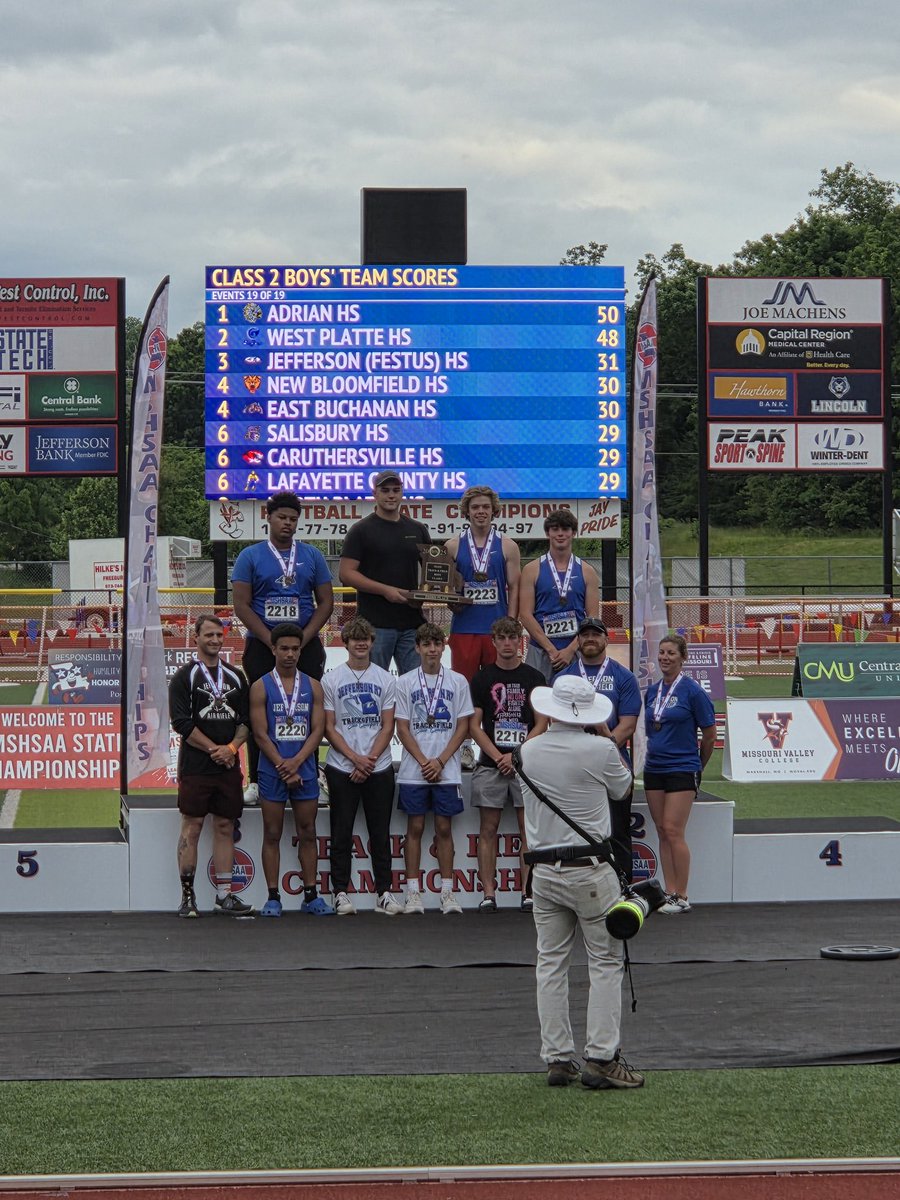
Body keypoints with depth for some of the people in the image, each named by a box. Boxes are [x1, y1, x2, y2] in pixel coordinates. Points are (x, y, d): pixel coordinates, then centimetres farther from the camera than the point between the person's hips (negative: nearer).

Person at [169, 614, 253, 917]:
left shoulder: (235, 677, 15)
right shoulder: (185, 676, -1)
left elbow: (246, 721, 13)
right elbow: (182, 723, -8)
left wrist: (231, 747, -5)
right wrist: (214, 749, -11)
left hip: (228, 766, 5)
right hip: (195, 766, -5)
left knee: (225, 827, 6)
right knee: (191, 828, -4)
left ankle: (224, 895, 9)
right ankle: (187, 896, 0)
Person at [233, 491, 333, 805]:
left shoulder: (311, 556, 9)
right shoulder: (250, 556, 3)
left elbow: (326, 602, 6)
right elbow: (241, 605, -3)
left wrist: (302, 640, -7)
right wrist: (272, 642, -12)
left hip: (306, 646, 1)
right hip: (261, 646, -1)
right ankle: (257, 782, 4)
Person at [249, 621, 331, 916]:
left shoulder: (313, 686, 7)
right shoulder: (261, 687, 0)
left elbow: (317, 730, 1)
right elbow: (260, 734, -5)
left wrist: (295, 763, -11)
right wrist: (283, 768, -12)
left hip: (305, 770, 2)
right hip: (272, 771, -2)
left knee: (307, 833, 6)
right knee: (272, 834, 1)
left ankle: (311, 897, 11)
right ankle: (273, 898, 4)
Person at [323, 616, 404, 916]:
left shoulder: (386, 679, 7)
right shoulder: (331, 679, 3)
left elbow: (388, 726, 4)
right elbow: (329, 727, 0)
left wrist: (370, 759, -9)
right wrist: (355, 758, -11)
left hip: (379, 768, 1)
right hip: (341, 768, -1)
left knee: (380, 833, 4)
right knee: (341, 833, 1)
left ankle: (384, 892, 9)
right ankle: (341, 892, 7)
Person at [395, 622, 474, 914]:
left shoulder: (457, 682, 5)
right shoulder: (405, 682, 3)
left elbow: (463, 726, 3)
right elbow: (403, 729, 1)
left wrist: (440, 761, -7)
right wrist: (424, 762, -8)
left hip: (447, 770, 0)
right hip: (413, 770, 0)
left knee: (444, 827, 3)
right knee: (415, 827, 1)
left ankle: (447, 892, 7)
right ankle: (413, 893, 5)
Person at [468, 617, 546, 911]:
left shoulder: (534, 678, 6)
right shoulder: (482, 678, 6)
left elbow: (541, 724, 2)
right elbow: (474, 725, 2)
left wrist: (516, 756, -8)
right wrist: (498, 757, -9)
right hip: (490, 764, 0)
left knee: (528, 829, 0)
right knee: (488, 830, -1)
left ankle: (528, 893, 3)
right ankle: (488, 894, 1)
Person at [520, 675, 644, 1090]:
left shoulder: (528, 751, 2)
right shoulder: (600, 750, -11)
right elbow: (621, 788, 8)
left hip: (544, 871, 4)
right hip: (591, 871, -4)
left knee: (551, 964, 8)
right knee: (605, 963, 2)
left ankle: (557, 1059, 9)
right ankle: (600, 1057, -4)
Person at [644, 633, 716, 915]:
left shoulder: (692, 690, -9)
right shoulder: (652, 691, 9)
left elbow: (709, 733, -2)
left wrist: (697, 766, 8)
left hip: (682, 769, -6)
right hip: (653, 769, 6)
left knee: (673, 831, -10)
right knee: (662, 833, 6)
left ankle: (682, 897, -3)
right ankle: (669, 892, 10)